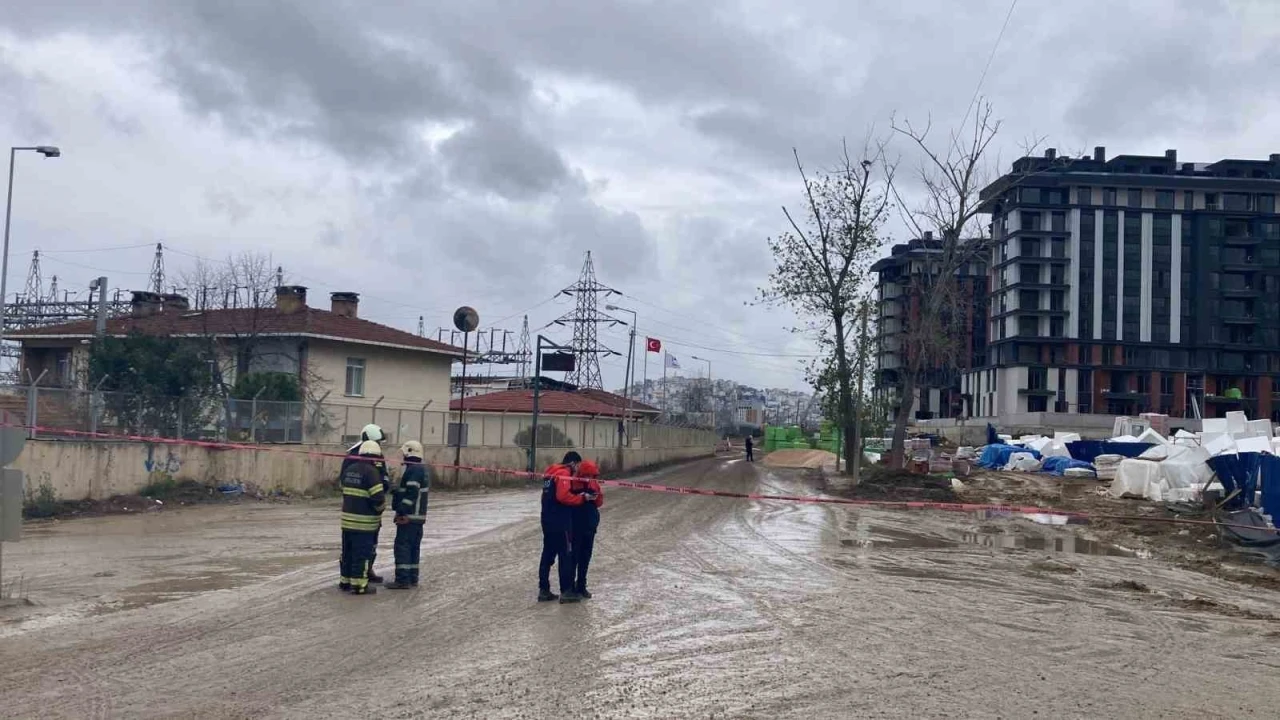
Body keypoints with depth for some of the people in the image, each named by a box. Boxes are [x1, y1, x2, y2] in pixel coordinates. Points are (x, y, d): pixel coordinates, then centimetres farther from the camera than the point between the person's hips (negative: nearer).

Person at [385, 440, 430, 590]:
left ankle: (402, 579, -7)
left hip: (408, 516, -10)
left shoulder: (413, 470, -16)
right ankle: (412, 578, 17)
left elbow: (411, 494, -23)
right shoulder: (423, 469, 16)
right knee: (414, 547, 13)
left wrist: (401, 511, -22)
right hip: (419, 516, 10)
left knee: (402, 546, -7)